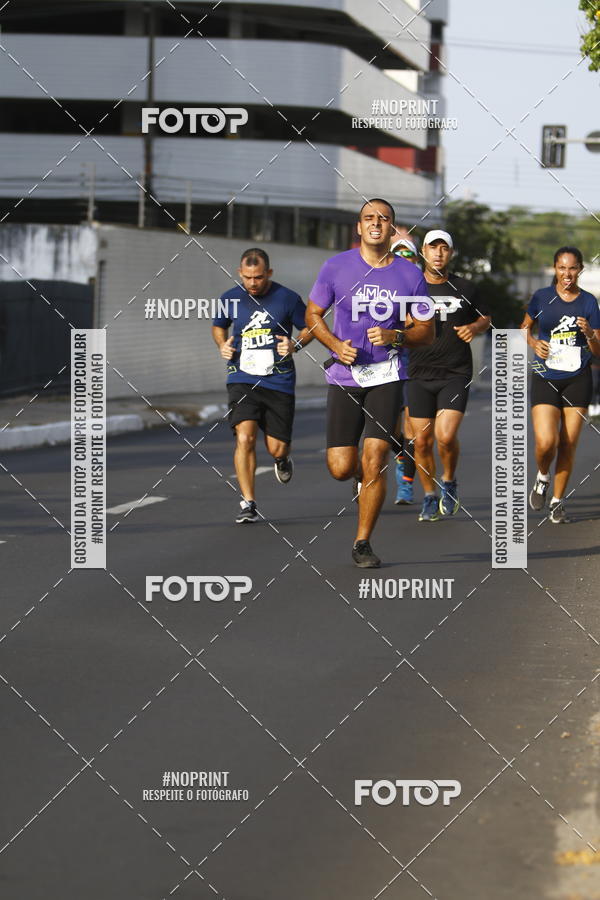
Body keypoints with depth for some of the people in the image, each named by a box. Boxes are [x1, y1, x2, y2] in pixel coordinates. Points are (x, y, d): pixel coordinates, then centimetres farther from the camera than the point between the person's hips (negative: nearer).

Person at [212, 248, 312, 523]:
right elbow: (218, 326, 21)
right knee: (244, 438, -18)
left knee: (276, 448, 0)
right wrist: (222, 345, 0)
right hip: (242, 380, 1)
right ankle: (248, 504, -9)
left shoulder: (287, 298, -4)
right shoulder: (230, 299, 2)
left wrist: (295, 345, -12)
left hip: (279, 382, -1)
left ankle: (282, 460, 41)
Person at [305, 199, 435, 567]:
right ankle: (365, 475, 34)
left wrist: (395, 336, -14)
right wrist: (336, 345, -9)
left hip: (386, 377, 0)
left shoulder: (410, 275, 1)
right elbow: (313, 315, 9)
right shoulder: (337, 267, 0)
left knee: (374, 463, -9)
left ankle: (363, 543, 6)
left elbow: (426, 330, 6)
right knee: (341, 469, -4)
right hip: (344, 378, 1)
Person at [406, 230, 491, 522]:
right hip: (419, 375, 1)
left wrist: (474, 328, -3)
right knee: (422, 441, 1)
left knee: (446, 436, -16)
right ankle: (430, 498, 19)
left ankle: (449, 483, 11)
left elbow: (485, 318, 18)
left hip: (455, 374, -1)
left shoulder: (464, 288, 5)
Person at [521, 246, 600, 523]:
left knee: (568, 445, 2)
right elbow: (525, 328, 17)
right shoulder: (542, 297, 0)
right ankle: (542, 477, 18)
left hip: (578, 380, 1)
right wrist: (533, 342, -4)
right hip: (545, 379, -1)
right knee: (546, 443, -15)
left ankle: (557, 501, 17)